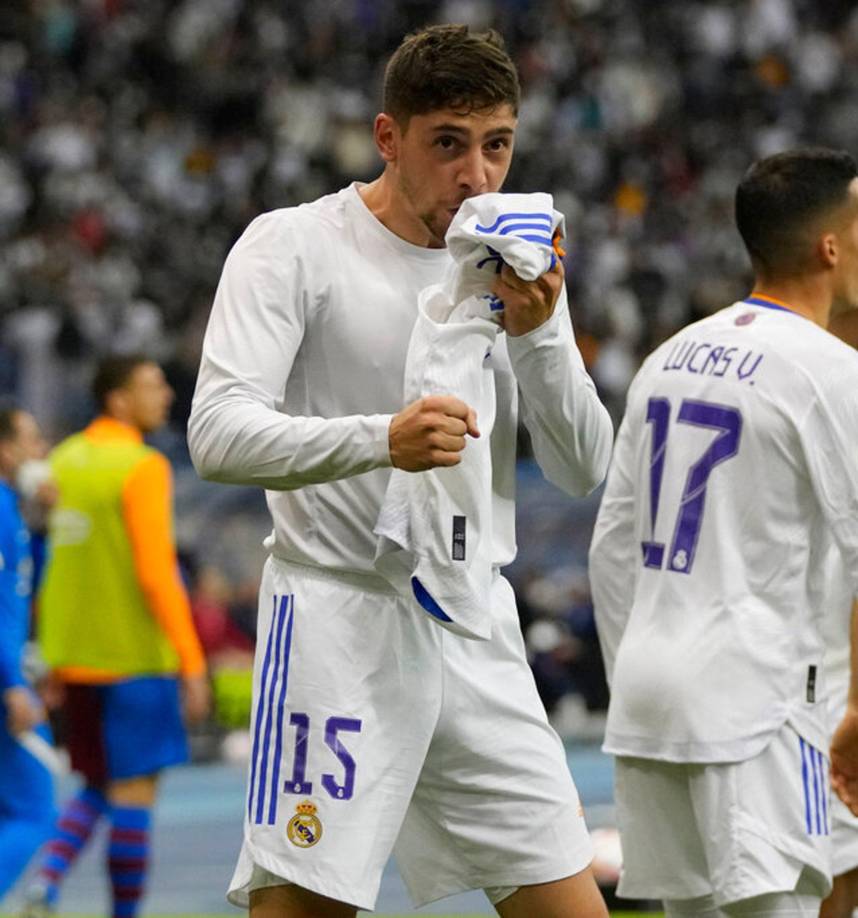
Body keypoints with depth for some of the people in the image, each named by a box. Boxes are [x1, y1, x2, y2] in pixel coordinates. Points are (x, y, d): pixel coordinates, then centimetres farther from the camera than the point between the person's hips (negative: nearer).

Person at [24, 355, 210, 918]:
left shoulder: (65, 460, 11)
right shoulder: (142, 468, -12)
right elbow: (156, 572, -18)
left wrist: (53, 664, 21)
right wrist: (192, 666, -15)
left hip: (73, 655, 7)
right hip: (134, 656, -7)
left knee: (98, 787, 15)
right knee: (134, 790, 0)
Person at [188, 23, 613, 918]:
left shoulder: (521, 270, 11)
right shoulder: (293, 246, -6)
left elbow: (585, 469, 6)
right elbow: (218, 433, -17)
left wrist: (537, 332, -11)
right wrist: (379, 440, -34)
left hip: (475, 635, 6)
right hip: (338, 625, -6)